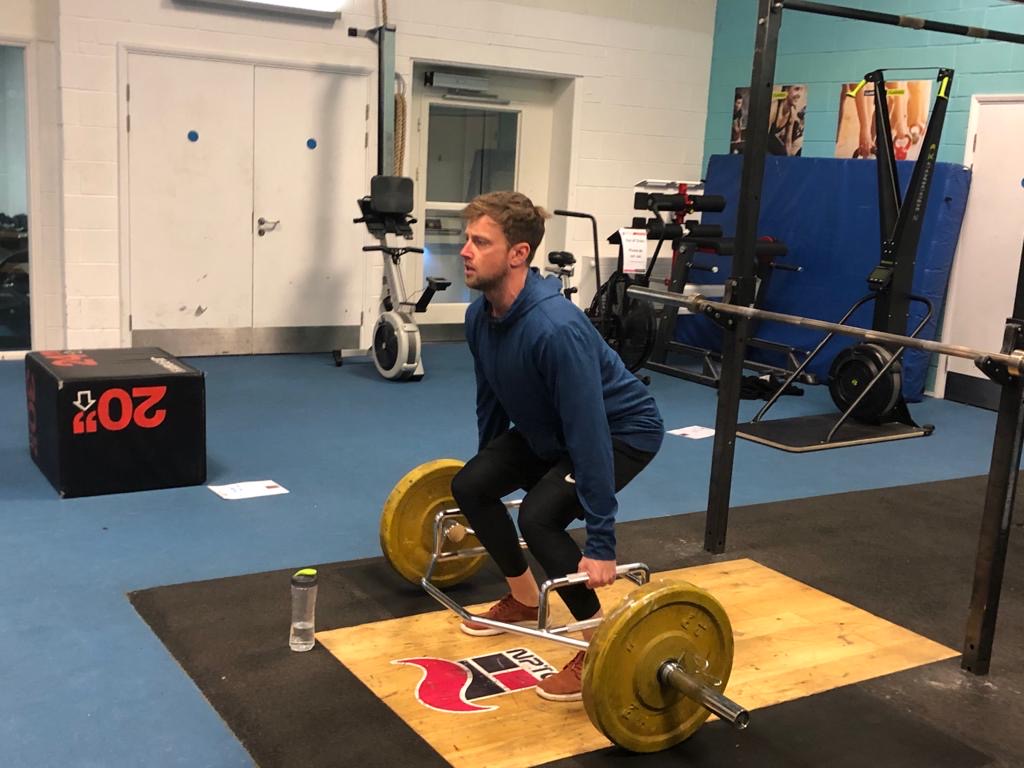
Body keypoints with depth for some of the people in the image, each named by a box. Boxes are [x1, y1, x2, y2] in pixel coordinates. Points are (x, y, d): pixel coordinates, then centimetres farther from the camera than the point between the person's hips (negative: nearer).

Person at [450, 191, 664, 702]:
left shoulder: (555, 328, -37)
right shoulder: (480, 316, -10)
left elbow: (589, 433, -36)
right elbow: (492, 400, 7)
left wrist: (601, 543, -34)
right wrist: (492, 467, 18)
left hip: (623, 430, -8)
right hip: (548, 429, 9)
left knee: (540, 515, -27)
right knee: (469, 485, 1)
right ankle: (525, 601, 21)